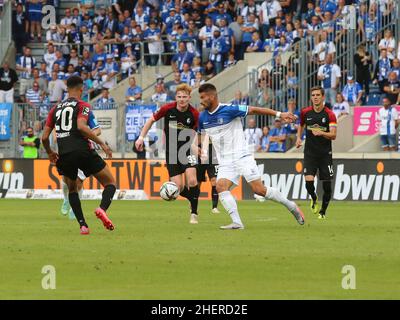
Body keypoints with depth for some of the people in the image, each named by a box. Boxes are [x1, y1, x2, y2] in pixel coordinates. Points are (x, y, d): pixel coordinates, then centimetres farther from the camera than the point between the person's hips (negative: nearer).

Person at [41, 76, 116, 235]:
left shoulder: (55, 109, 18)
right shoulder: (82, 106, 3)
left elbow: (44, 137, 15)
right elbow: (81, 127, -16)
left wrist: (50, 153, 34)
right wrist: (101, 143, -12)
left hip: (64, 155, 4)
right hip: (83, 151, -4)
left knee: (72, 190, 26)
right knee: (110, 183, 7)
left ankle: (82, 225, 9)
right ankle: (102, 208, -23)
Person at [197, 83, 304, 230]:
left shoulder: (229, 110, -13)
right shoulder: (203, 117, 5)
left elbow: (254, 110, -11)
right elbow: (200, 135, 24)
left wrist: (279, 114, -15)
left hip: (241, 156, -5)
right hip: (225, 162, 5)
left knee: (259, 189, -11)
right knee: (221, 186, -20)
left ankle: (290, 206, 9)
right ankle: (237, 222, -21)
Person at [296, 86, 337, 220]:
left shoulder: (330, 115, -8)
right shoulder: (305, 112, 1)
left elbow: (333, 135, -16)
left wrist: (321, 133, -33)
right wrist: (299, 138, 10)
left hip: (325, 153, -1)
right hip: (310, 152, 1)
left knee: (327, 185, -1)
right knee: (309, 181, -16)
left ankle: (323, 212, 20)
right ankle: (314, 199, 17)